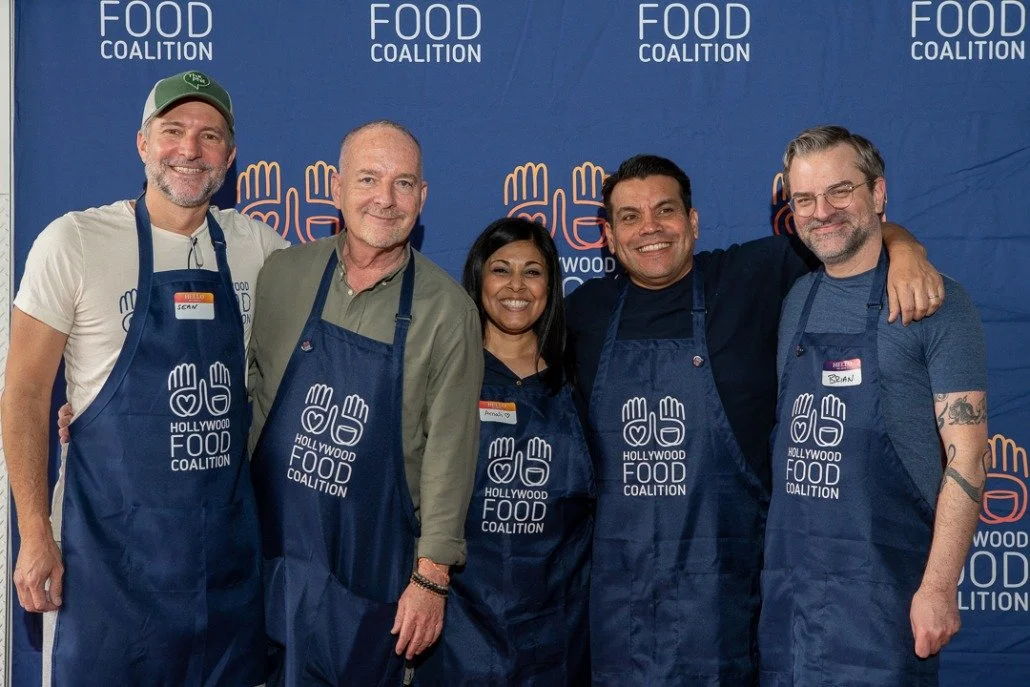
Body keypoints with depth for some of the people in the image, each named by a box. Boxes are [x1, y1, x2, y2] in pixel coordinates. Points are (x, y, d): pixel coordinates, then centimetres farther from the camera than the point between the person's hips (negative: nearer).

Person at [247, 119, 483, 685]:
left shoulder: (448, 310, -6)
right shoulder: (283, 273, -1)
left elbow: (449, 448, -6)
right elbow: (247, 383, 11)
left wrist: (431, 575, -7)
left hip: (372, 563, -1)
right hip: (271, 543, 2)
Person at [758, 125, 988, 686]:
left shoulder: (933, 301, -7)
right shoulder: (797, 300, 10)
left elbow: (967, 456, -10)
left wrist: (938, 587, -17)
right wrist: (774, 564, 10)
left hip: (880, 584, -5)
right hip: (787, 576, 5)